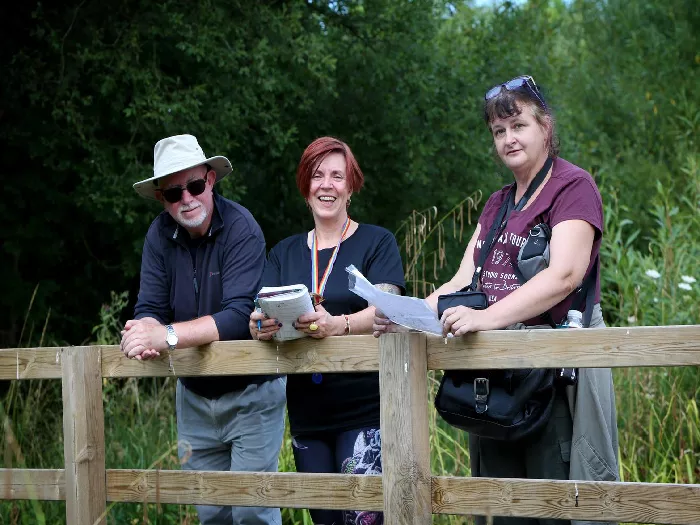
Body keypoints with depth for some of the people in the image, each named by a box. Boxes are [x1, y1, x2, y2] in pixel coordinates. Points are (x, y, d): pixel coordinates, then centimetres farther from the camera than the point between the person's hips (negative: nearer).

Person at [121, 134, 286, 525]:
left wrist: (167, 336, -35)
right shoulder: (160, 235, -4)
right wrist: (143, 334, -30)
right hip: (195, 396, 5)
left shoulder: (241, 229, -20)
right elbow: (150, 311, -6)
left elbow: (239, 316, -29)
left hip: (250, 393, -5)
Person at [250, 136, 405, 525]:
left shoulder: (377, 243, 1)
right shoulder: (285, 253, 14)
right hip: (307, 417, 4)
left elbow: (383, 311, -12)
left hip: (365, 414, -4)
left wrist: (336, 325, -33)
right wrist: (260, 327, -20)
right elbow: (263, 314, 5)